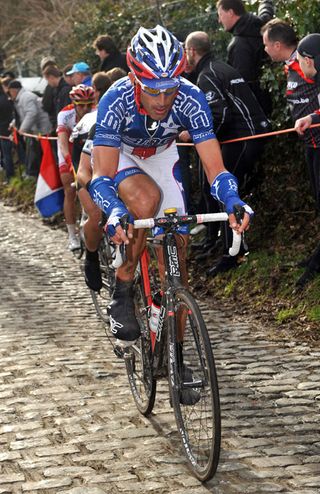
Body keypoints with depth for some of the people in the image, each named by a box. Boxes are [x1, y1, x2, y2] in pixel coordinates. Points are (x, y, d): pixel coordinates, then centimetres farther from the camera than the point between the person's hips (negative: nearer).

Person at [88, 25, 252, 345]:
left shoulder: (191, 99, -32)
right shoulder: (116, 100, -37)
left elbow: (215, 168, -32)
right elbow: (102, 175, -41)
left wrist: (233, 202, -52)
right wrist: (115, 213, -61)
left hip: (161, 156, 2)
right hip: (119, 156, -2)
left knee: (176, 251, -8)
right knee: (147, 198, -36)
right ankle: (121, 293, -18)